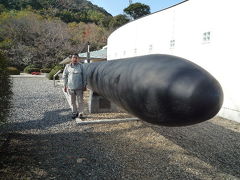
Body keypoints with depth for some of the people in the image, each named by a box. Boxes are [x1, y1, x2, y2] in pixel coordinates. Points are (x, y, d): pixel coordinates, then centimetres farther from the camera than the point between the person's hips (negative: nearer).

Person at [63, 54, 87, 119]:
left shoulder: (81, 66, 1)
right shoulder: (68, 66, 5)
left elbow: (84, 76, 5)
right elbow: (64, 76, 10)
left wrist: (84, 85, 3)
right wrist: (65, 85, 7)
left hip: (79, 87, -2)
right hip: (71, 87, 2)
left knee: (80, 101, 2)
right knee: (73, 101, 9)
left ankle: (80, 113, 13)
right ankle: (74, 113, 22)